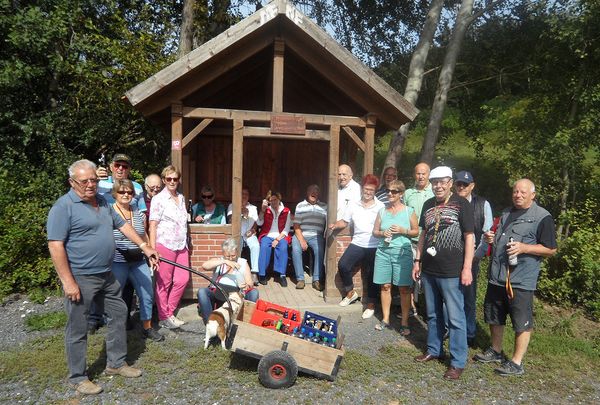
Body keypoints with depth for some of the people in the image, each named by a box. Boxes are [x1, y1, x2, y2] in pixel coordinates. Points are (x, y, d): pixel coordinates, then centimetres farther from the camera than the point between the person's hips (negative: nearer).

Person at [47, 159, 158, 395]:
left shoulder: (102, 201, 9)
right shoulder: (64, 207, -15)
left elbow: (122, 225, 18)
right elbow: (55, 246, -19)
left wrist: (144, 247, 15)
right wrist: (68, 282, -21)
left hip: (106, 275, 8)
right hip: (80, 278, -8)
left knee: (119, 313, 16)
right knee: (78, 328, 5)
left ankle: (116, 363, 32)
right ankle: (77, 377, 22)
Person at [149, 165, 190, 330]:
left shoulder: (182, 198, 13)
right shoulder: (158, 199, -6)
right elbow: (152, 226, -8)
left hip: (181, 246, 6)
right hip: (164, 245, -6)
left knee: (183, 279, 5)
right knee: (163, 283, 2)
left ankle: (170, 312, 20)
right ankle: (163, 318, 14)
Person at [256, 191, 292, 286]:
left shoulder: (286, 211, 7)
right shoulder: (266, 210, 11)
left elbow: (286, 229, 1)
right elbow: (259, 223, -4)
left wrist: (278, 239, -12)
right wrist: (263, 209, -13)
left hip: (281, 236, 0)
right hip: (267, 235, 1)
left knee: (283, 247, -32)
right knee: (264, 246, -32)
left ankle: (282, 275, -30)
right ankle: (262, 274, -27)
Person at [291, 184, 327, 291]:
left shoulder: (324, 206, 13)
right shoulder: (300, 206, 10)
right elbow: (296, 225, 2)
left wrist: (326, 237, -13)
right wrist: (301, 240, -12)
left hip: (316, 236, 0)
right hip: (300, 234, 0)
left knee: (320, 250, -30)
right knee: (296, 249, -29)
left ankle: (317, 280, -21)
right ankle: (300, 279, -20)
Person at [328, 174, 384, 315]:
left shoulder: (381, 207, -2)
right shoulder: (354, 206, 8)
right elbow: (345, 222, 14)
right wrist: (335, 225, -4)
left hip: (374, 246, -3)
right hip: (357, 244, 3)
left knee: (371, 275, 2)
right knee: (343, 265, -12)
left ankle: (371, 304, 19)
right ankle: (350, 292, 11)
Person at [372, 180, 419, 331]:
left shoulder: (409, 211, 1)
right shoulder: (382, 211, 9)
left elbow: (416, 231, 6)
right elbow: (375, 231, 14)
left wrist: (403, 231, -11)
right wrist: (383, 233, -6)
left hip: (402, 252, -3)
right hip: (383, 251, 3)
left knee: (404, 288, 0)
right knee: (385, 286, 6)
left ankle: (404, 323, 11)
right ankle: (385, 320, 19)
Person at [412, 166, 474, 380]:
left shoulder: (461, 204, -7)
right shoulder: (428, 205, 10)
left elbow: (469, 237, -9)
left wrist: (467, 268, -13)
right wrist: (417, 261, 14)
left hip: (451, 272, -6)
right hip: (429, 270, 6)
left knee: (455, 318, 0)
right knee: (433, 314, 17)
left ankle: (458, 362, 11)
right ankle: (434, 350, 33)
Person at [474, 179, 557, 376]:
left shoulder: (542, 217, -7)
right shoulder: (506, 213, 16)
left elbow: (550, 249, -9)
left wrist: (524, 248, -21)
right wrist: (490, 238, 5)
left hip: (521, 280, -7)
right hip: (497, 276, 7)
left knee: (522, 322, 2)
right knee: (494, 317, 17)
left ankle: (517, 363, 14)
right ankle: (496, 351, 35)